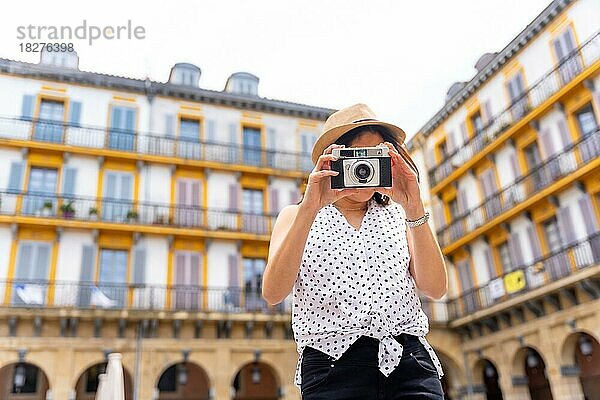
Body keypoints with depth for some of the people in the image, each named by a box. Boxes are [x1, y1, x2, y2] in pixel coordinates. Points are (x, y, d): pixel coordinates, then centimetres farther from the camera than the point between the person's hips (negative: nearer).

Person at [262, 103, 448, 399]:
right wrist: (310, 208, -16)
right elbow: (273, 293, -8)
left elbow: (435, 289, 0)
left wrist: (414, 209, -10)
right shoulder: (296, 215, 9)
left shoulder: (396, 214, 14)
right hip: (333, 367, -2)